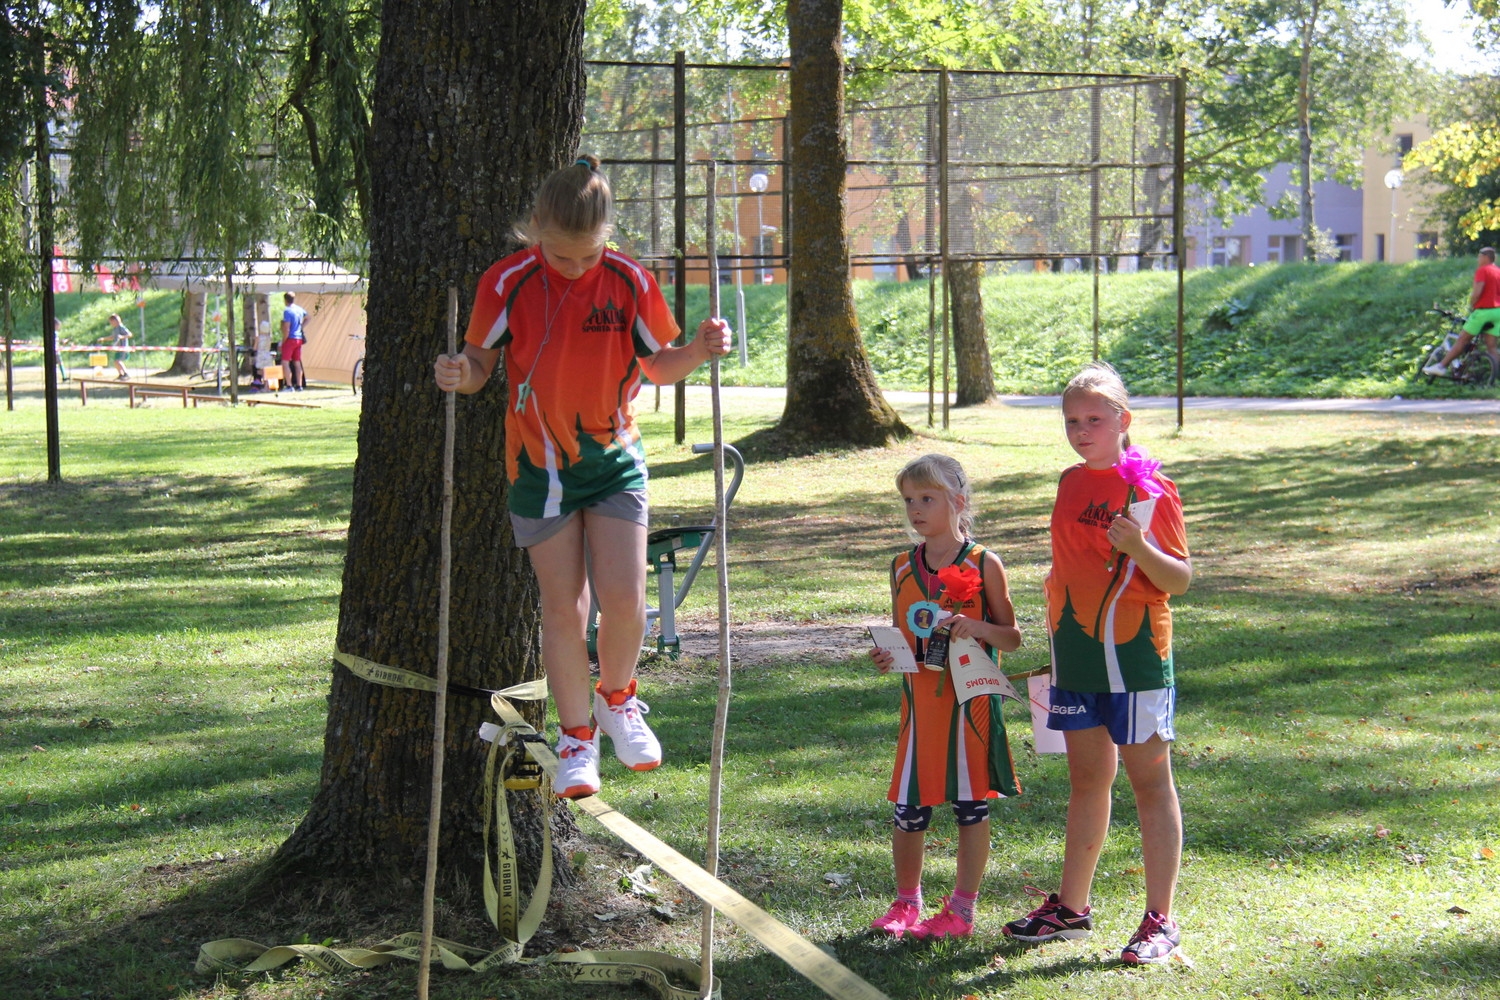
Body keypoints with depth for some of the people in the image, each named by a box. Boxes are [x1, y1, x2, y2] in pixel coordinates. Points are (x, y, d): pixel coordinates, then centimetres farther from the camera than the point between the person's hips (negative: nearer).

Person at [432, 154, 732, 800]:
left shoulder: (629, 281, -6)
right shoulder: (509, 283, -9)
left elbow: (658, 365, 4)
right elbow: (481, 361, 0)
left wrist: (699, 351, -16)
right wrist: (460, 373, -23)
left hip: (614, 457, 1)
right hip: (541, 462, -1)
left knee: (623, 596, -10)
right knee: (562, 606, 2)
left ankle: (617, 698, 21)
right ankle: (576, 736, 18)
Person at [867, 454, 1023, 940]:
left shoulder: (983, 564, -5)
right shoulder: (903, 567, 7)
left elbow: (1011, 637, -1)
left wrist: (976, 627, -20)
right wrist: (888, 656, -5)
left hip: (970, 699, -3)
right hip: (919, 700, 3)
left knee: (971, 803, 5)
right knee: (909, 807, 4)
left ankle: (962, 908, 16)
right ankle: (905, 904, 20)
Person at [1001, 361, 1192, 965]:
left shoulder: (1150, 489, -9)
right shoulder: (1071, 483, 11)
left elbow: (1179, 580, -11)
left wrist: (1138, 547, -28)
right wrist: (1056, 622, 20)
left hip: (1133, 649, -7)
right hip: (1075, 651, 7)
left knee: (1149, 779, -2)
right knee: (1087, 778, 15)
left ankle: (1160, 921, 2)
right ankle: (1071, 908, 23)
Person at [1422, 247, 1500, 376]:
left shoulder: (1482, 270, -9)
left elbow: (1477, 292, -18)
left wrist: (1471, 306, -4)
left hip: (1483, 311, -7)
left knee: (1462, 340, -1)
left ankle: (1441, 366, 2)